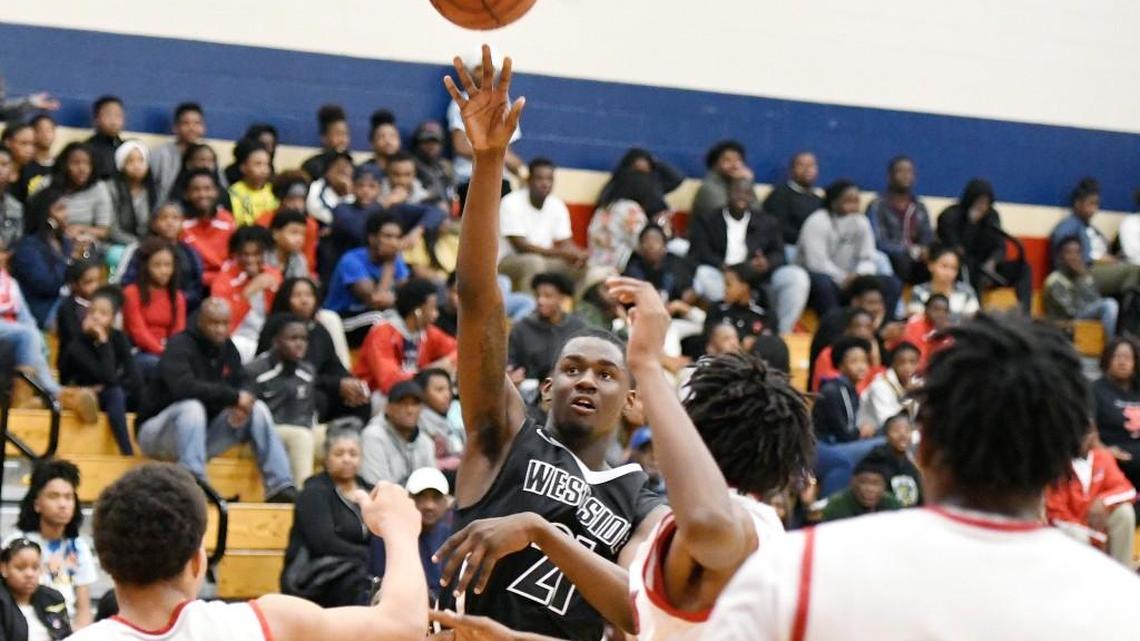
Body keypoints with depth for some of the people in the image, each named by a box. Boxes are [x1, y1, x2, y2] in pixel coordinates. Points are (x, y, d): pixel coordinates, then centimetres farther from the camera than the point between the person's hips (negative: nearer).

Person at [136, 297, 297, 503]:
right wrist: (233, 396, -32)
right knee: (193, 407, -36)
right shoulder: (179, 347, -18)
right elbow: (183, 386, -36)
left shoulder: (228, 350, 3)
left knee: (257, 409, -7)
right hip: (157, 431, -7)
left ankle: (280, 488, -14)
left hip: (202, 432, 7)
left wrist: (240, 409, -18)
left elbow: (237, 391, 8)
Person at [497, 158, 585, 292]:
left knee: (584, 266, -13)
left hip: (544, 261, 6)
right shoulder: (511, 203, -17)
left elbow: (565, 243, 0)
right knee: (534, 262, -36)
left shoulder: (557, 206, 0)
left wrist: (579, 255, -25)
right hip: (509, 261, -6)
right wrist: (561, 253, -30)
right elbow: (520, 246, -22)